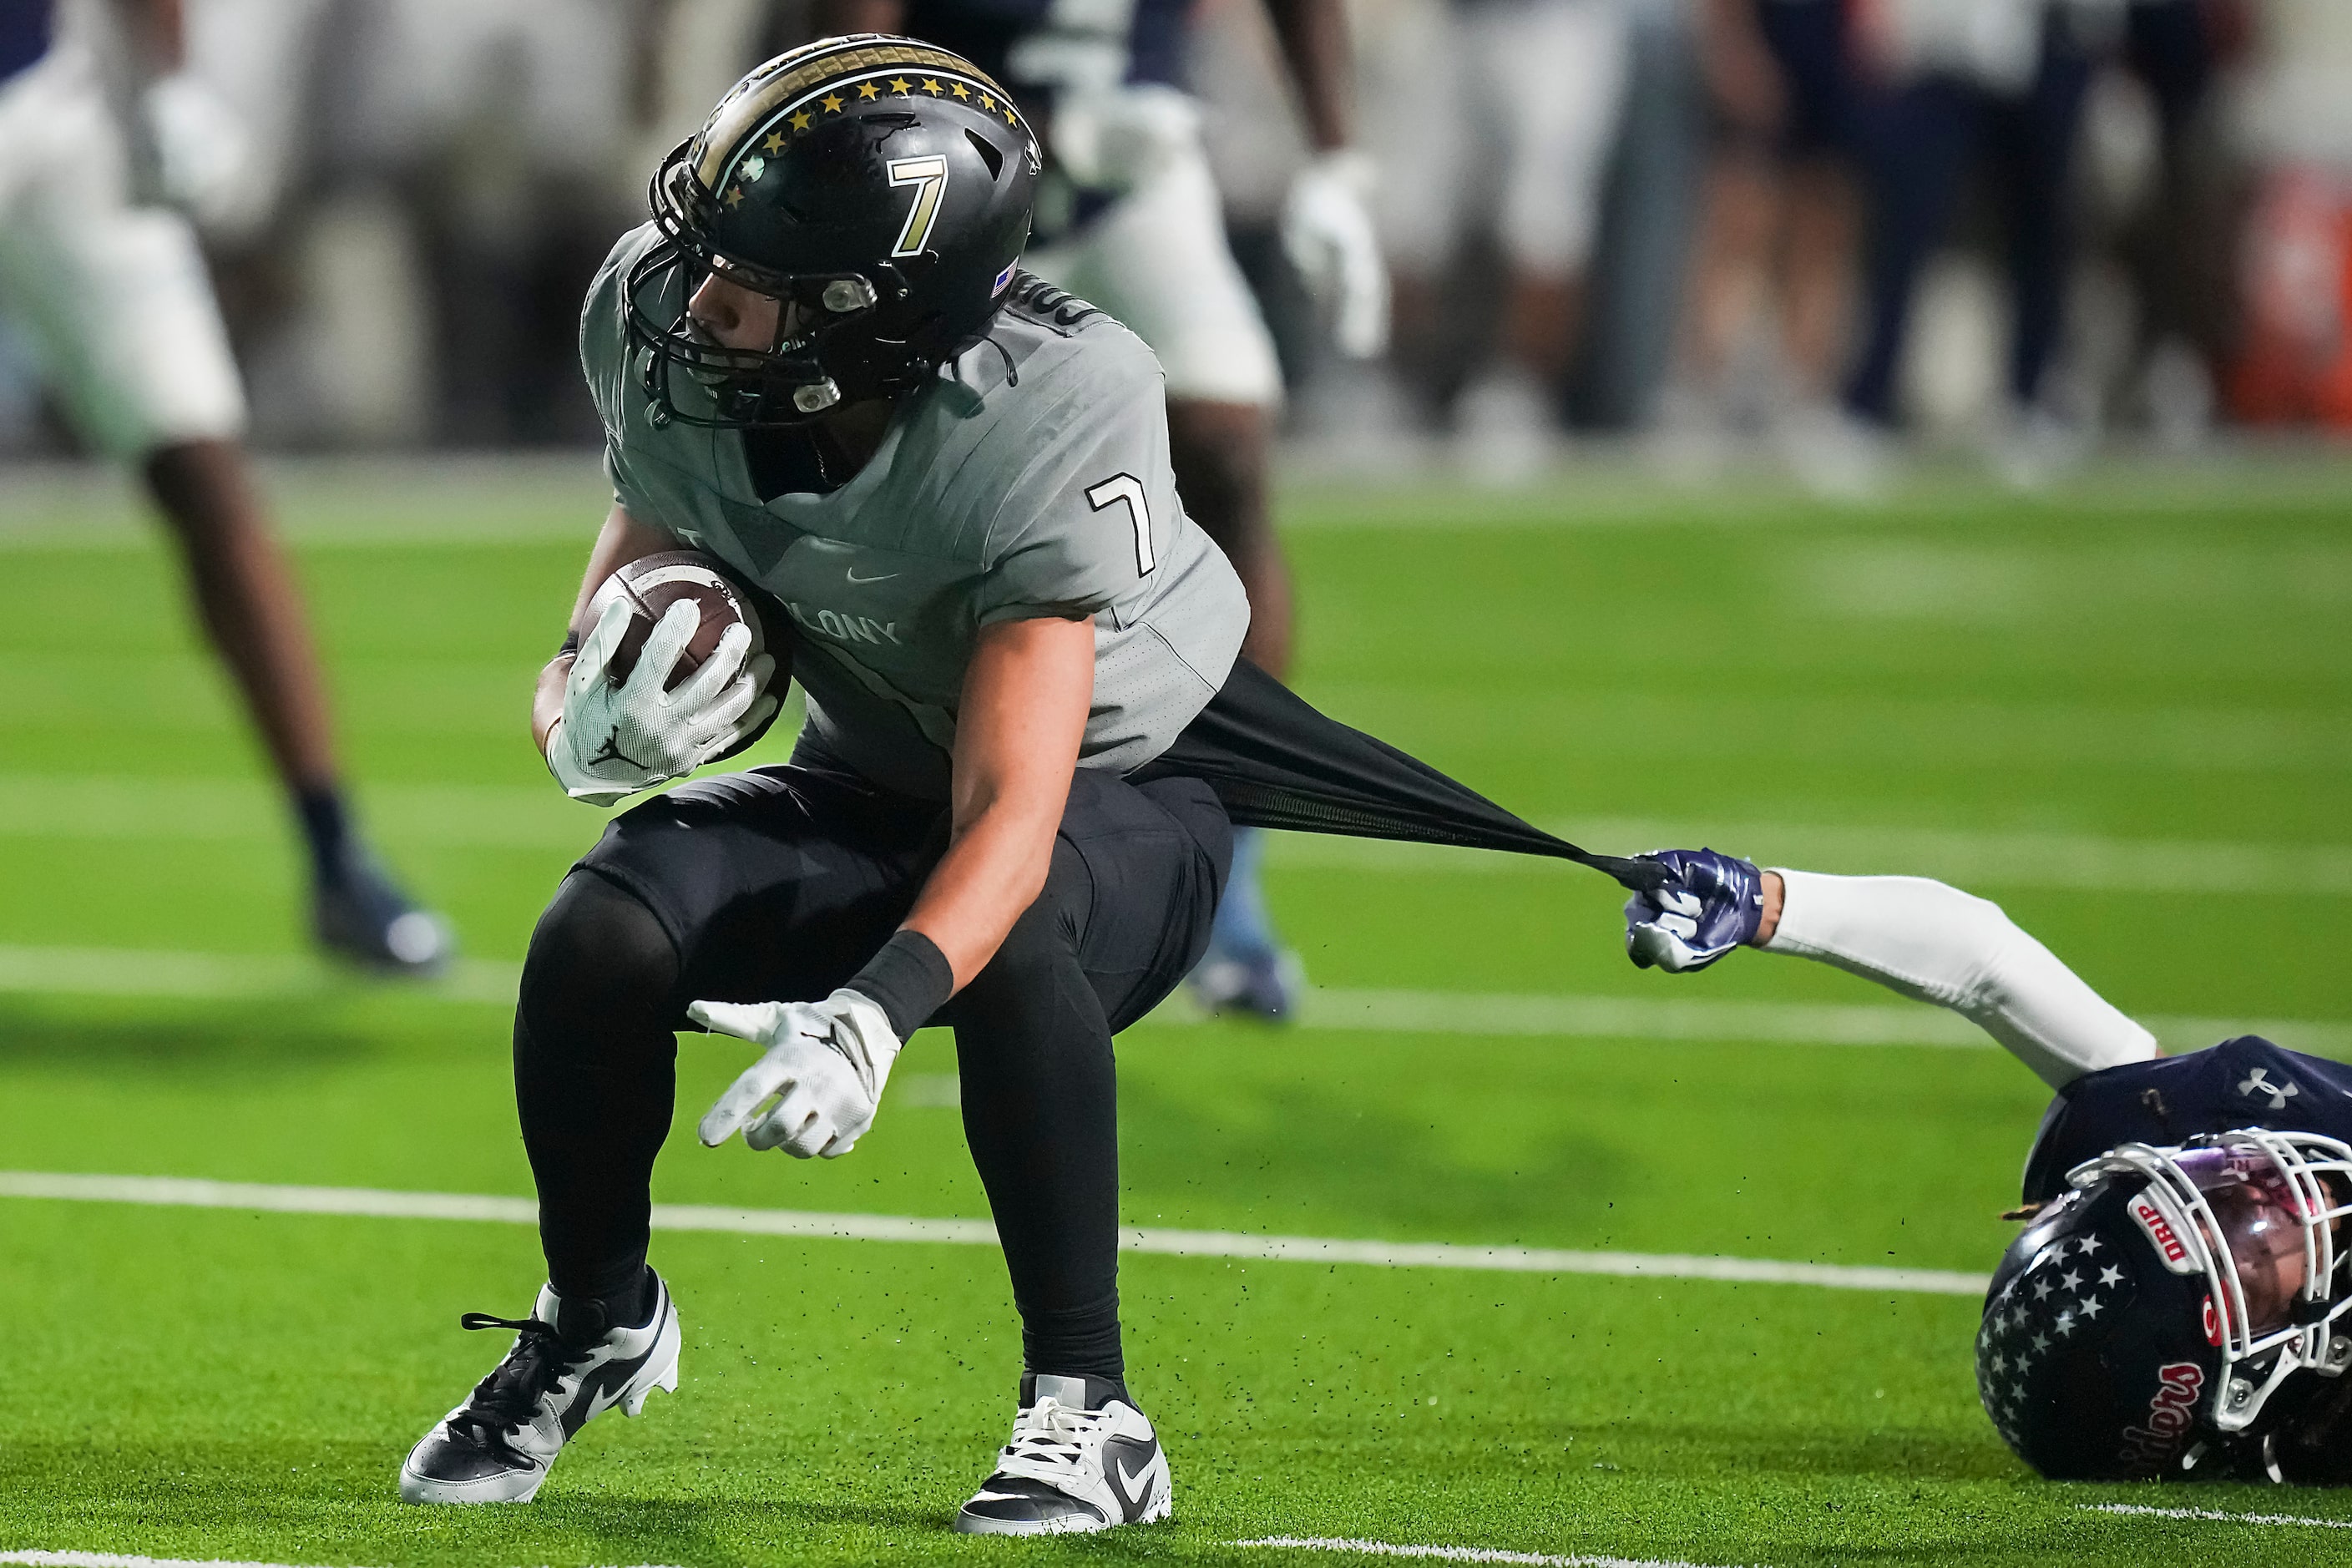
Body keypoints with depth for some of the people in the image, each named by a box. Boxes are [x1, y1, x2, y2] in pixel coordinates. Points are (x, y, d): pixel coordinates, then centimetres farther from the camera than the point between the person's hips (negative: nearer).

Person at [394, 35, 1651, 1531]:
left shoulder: (1048, 422, -36)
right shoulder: (660, 329, -20)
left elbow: (1011, 819, -42)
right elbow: (659, 520, 6)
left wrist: (872, 1013, -58)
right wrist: (584, 675, -16)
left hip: (1120, 790, -5)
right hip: (873, 781, 5)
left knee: (1008, 942, -39)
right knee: (600, 937, -21)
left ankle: (1088, 1410, -23)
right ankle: (596, 1323, 8)